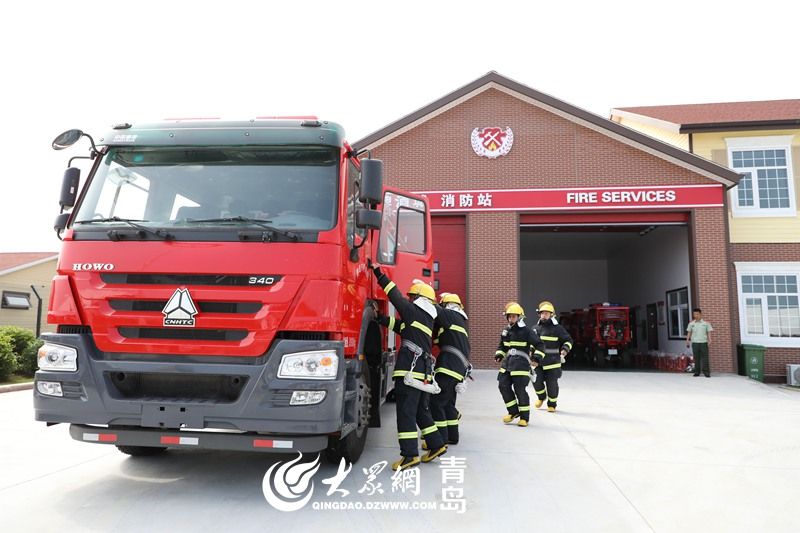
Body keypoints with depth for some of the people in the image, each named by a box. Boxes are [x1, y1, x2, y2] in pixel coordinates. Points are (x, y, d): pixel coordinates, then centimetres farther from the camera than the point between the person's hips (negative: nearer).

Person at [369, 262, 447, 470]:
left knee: (406, 412, -6)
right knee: (421, 411, 20)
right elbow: (399, 326, 21)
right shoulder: (426, 318, 20)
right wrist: (379, 317, 19)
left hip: (410, 371, -9)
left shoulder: (413, 311, -4)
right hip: (424, 372, 9)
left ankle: (410, 454, -5)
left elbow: (396, 296, -7)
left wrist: (379, 274, -1)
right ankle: (436, 445, 27)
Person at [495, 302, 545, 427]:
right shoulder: (506, 330, 12)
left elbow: (539, 344, -7)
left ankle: (524, 417, 9)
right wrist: (499, 354, 8)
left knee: (520, 389, -6)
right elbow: (502, 345, 25)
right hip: (507, 362, 7)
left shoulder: (526, 331, -7)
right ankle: (513, 412, 20)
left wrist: (537, 355, -21)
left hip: (521, 363, -7)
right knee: (503, 386, 3)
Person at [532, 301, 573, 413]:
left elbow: (568, 340, 2)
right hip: (537, 361, 3)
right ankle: (541, 397, 28)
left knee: (552, 384, 3)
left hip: (552, 362, -3)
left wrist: (564, 351, -14)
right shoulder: (535, 328, 8)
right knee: (536, 381, -4)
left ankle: (552, 404, 25)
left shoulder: (557, 328, -4)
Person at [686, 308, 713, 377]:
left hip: (703, 342, -2)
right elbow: (689, 333, 12)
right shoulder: (691, 324, 8)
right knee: (696, 357, 5)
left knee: (705, 357, -5)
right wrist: (687, 341, 5)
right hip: (695, 343, 2)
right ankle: (697, 372, 11)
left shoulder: (705, 323, 4)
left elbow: (709, 332, 3)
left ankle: (706, 372, -2)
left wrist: (709, 339, -10)